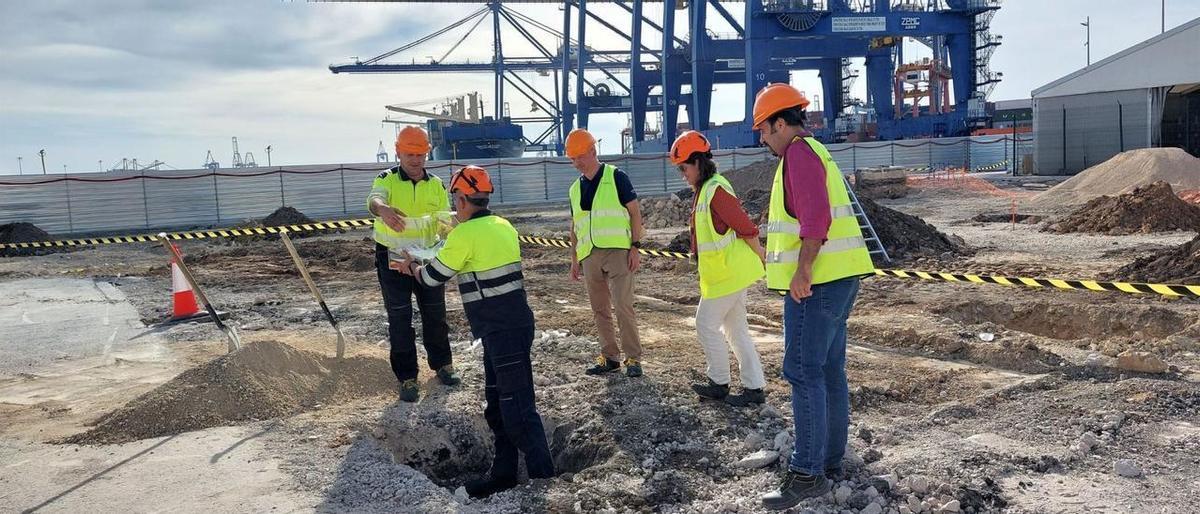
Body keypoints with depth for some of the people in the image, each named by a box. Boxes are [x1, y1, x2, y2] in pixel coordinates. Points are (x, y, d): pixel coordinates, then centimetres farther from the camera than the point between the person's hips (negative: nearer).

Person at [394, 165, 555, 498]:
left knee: (517, 406, -6)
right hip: (513, 321, 9)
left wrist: (411, 266, 19)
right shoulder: (502, 226, 11)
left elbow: (432, 277, -3)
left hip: (503, 329, -9)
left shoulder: (465, 234, -13)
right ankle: (503, 473, 27)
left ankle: (544, 478, -1)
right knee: (497, 401, 17)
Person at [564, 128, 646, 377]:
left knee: (623, 307, -11)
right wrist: (574, 258, 16)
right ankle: (609, 357, 19)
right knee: (600, 310, 9)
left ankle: (633, 358, -2)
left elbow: (635, 212, -2)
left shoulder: (616, 177, -1)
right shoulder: (575, 189, 15)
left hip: (618, 251, -6)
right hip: (589, 256, 6)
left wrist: (636, 247, -9)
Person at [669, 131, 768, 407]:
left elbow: (746, 228, -18)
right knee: (736, 329, 12)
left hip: (728, 273, -10)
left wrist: (763, 261, -10)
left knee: (707, 325, 0)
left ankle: (719, 383, 15)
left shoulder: (715, 190, -19)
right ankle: (754, 387, 17)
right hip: (726, 272, 10)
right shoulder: (702, 191, 13)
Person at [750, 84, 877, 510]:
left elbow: (816, 214, -22)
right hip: (838, 277, 11)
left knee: (803, 371, -10)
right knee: (829, 369, 13)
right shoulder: (816, 153, 22)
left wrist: (802, 270, -24)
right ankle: (831, 457, 22)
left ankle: (807, 472, -8)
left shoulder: (799, 152, -10)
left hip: (816, 279, -11)